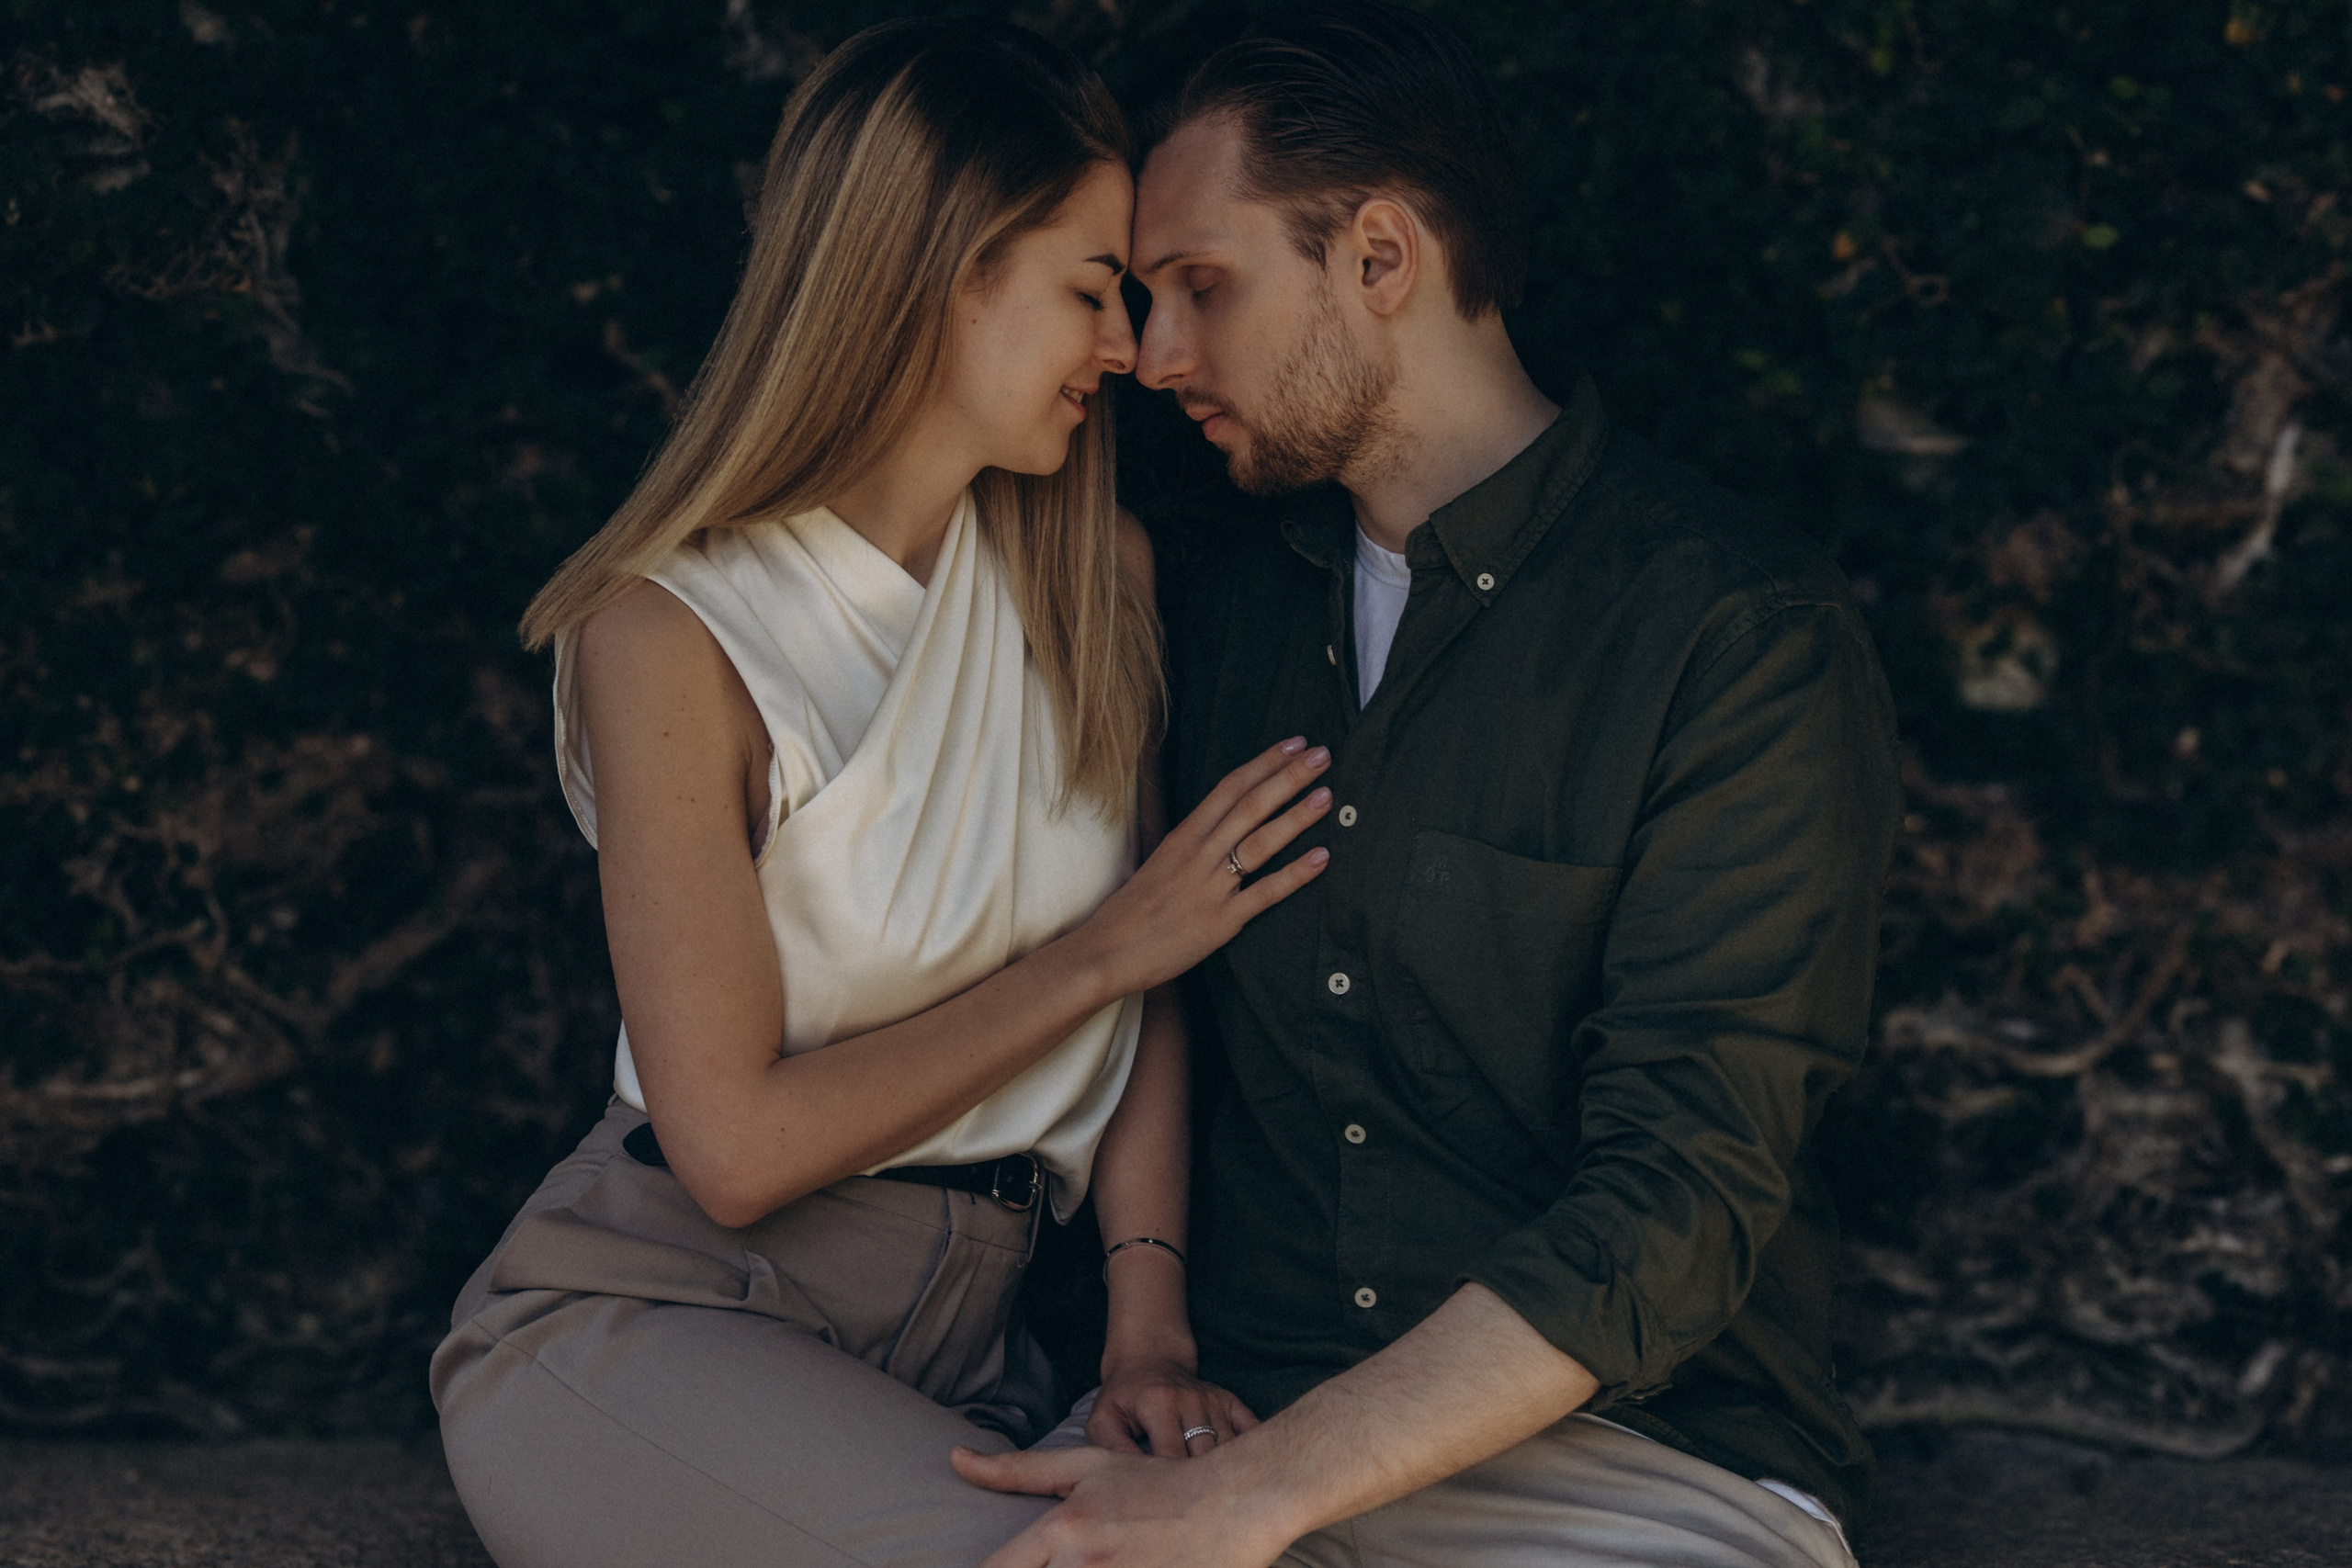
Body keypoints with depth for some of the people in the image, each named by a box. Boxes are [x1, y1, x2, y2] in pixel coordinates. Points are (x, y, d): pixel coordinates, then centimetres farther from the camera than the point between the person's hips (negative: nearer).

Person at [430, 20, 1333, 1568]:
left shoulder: (1098, 573, 6)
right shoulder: (674, 637, -12)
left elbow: (1149, 994, 7)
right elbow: (738, 1147, -14)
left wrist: (1151, 1326, -7)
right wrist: (1104, 950, -9)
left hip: (958, 1348, 5)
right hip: (651, 1328, -4)